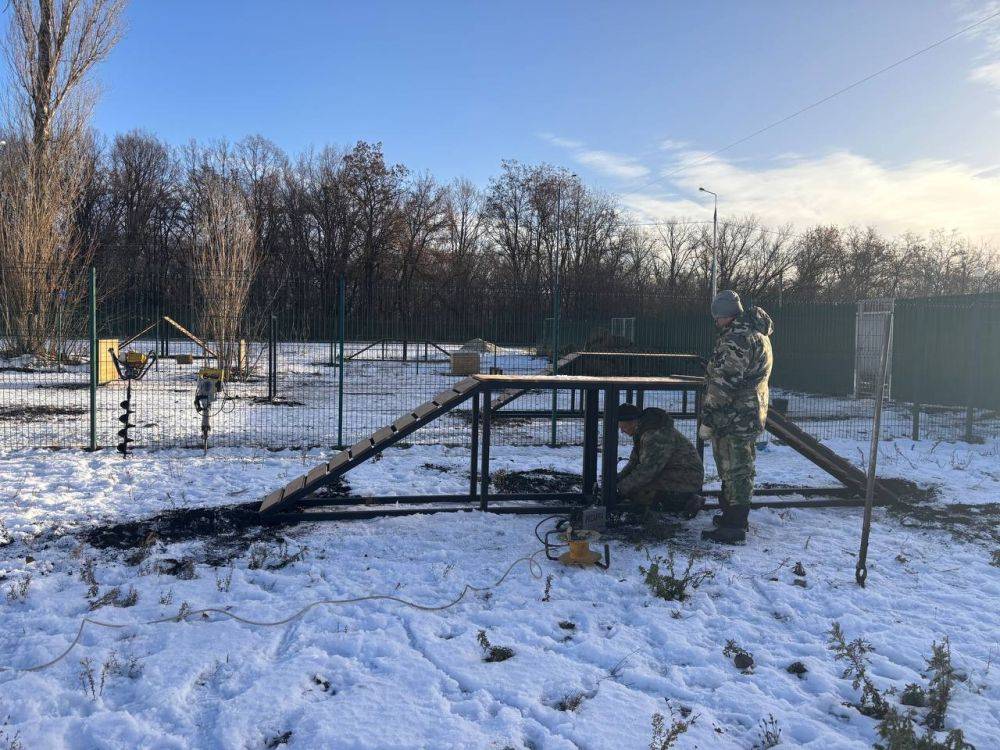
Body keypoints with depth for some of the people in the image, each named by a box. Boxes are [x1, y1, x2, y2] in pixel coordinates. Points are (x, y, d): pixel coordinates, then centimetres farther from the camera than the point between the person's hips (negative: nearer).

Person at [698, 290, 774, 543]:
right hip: (751, 415, 10)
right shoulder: (758, 333, 14)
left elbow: (723, 384, -24)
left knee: (734, 472, -2)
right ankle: (735, 517, 32)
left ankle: (733, 527, 6)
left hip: (733, 418, -10)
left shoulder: (735, 339, -19)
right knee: (741, 470, 19)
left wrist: (707, 419, -19)